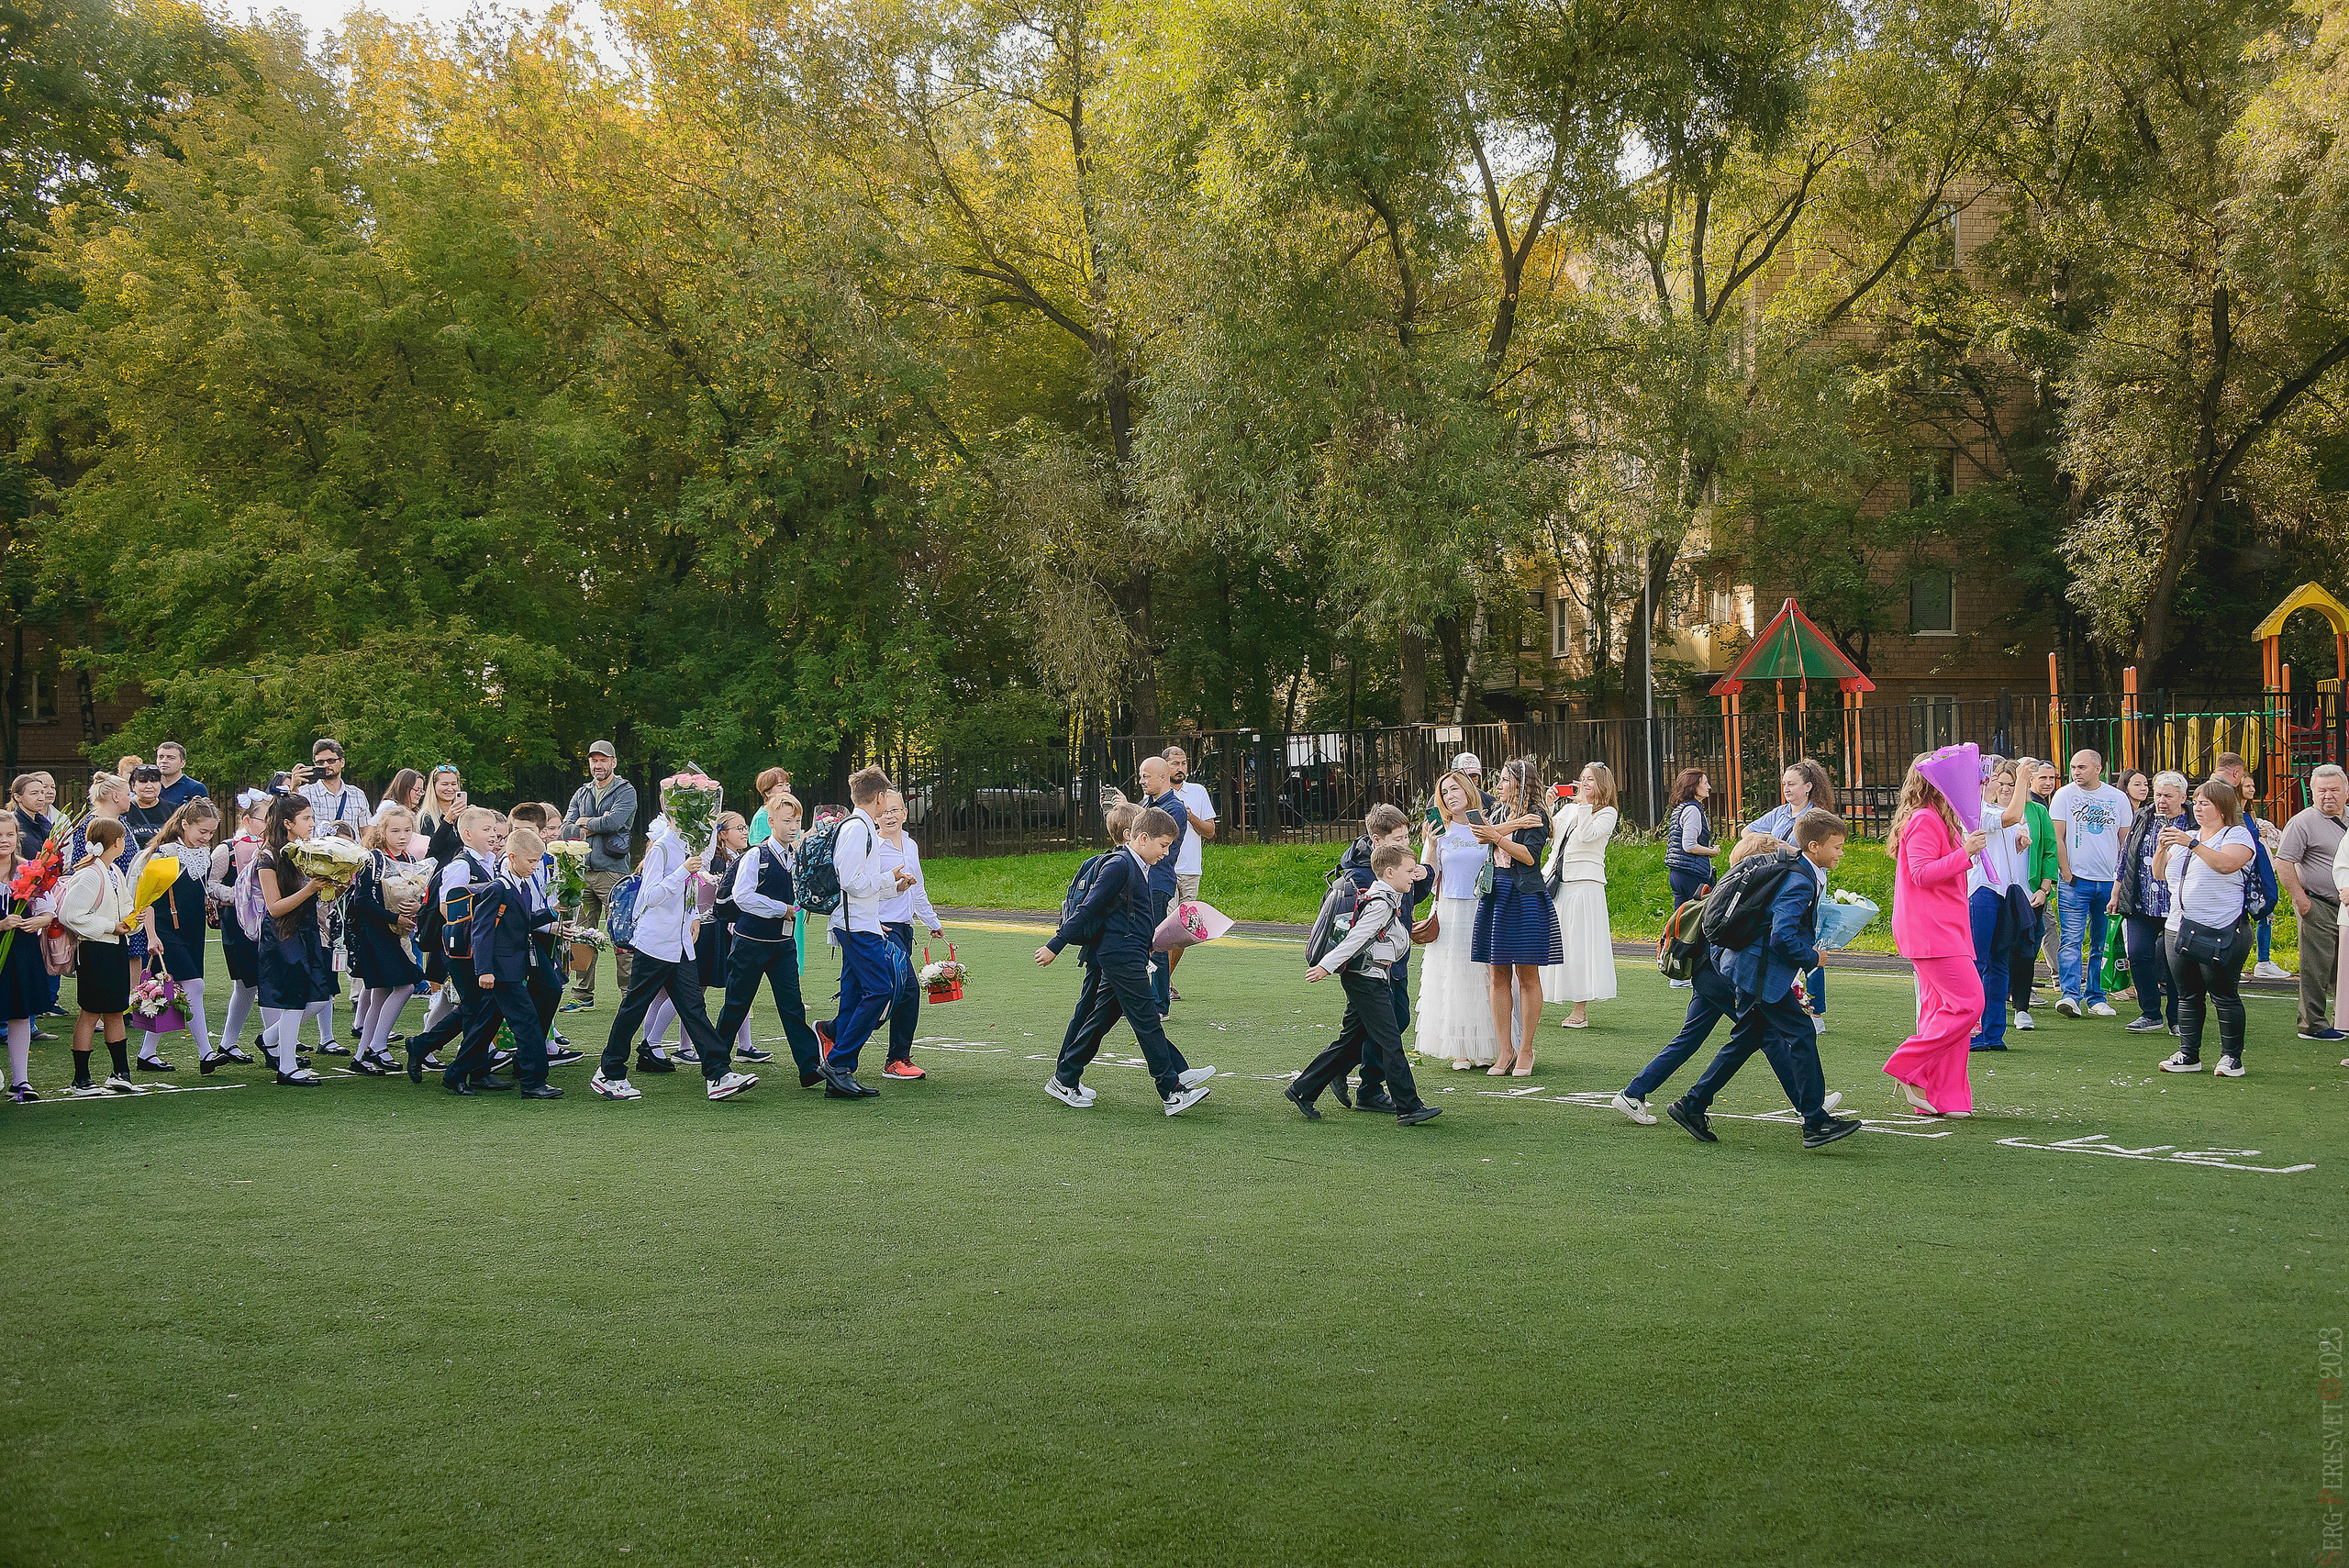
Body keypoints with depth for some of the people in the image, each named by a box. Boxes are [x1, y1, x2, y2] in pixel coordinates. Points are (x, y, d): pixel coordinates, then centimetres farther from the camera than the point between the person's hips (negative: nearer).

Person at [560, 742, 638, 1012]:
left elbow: (614, 821, -15)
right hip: (582, 871, 5)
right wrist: (596, 826, -7)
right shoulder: (581, 794, 18)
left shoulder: (625, 791, 3)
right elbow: (567, 831, 8)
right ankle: (582, 996, 10)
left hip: (612, 871, -5)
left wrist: (584, 823, 0)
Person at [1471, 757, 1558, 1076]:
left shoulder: (1537, 817, -2)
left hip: (1526, 897, -6)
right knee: (1499, 975, 4)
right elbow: (1481, 834, 3)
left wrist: (1497, 836, -19)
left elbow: (1530, 856, -15)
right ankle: (1505, 1050, 8)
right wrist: (1514, 825, -9)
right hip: (1495, 895, 6)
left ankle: (1525, 1050, 5)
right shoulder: (1498, 812, 18)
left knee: (1527, 975, -2)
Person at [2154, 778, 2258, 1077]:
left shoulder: (2237, 834, 0)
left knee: (2223, 995, -6)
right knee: (2188, 995, 8)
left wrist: (2191, 843, -22)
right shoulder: (2187, 837, 20)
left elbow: (2226, 864, -20)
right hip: (2180, 929, 7)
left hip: (2220, 931, -7)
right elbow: (2159, 873, 17)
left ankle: (2231, 1057, 1)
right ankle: (2188, 1054, 12)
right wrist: (2163, 847, -1)